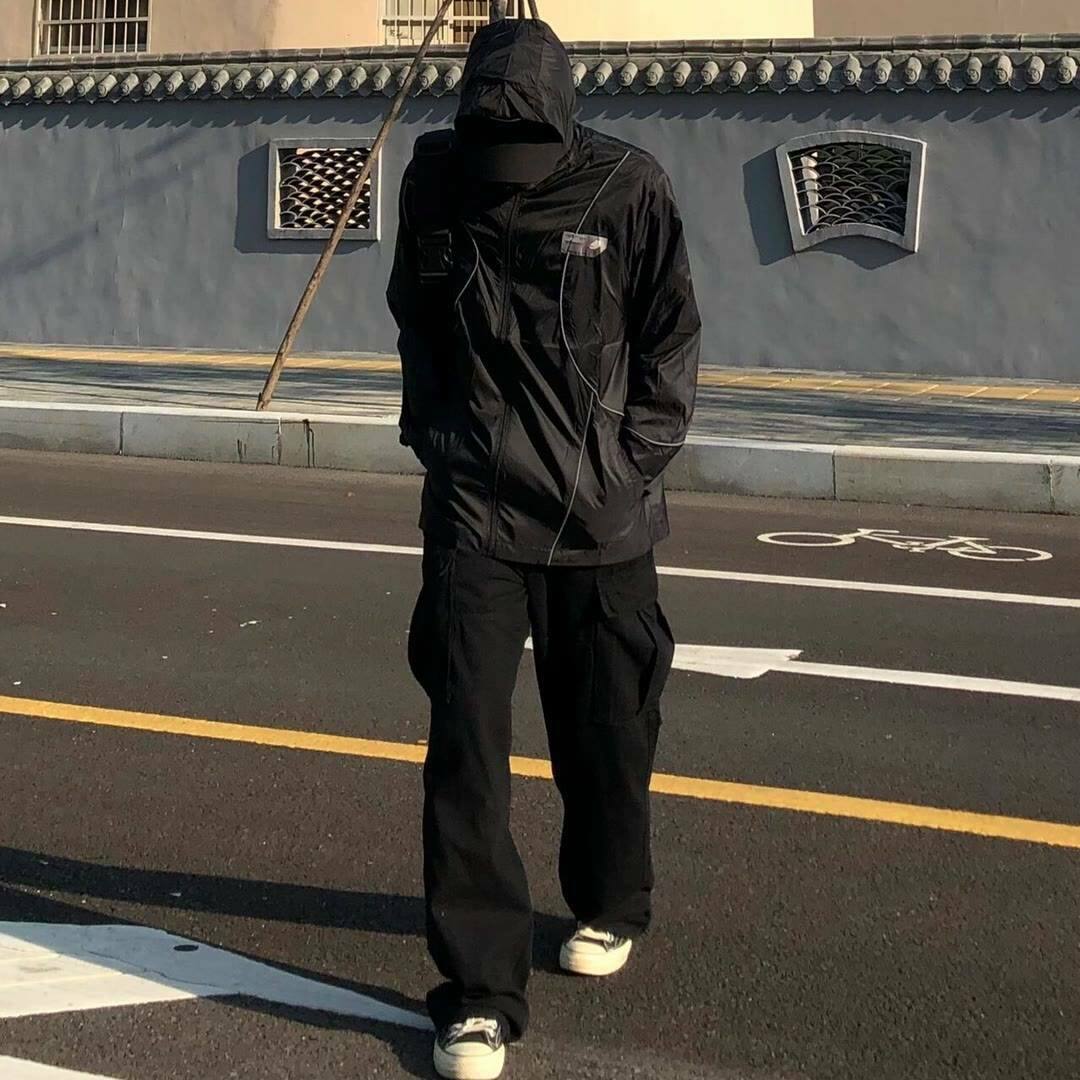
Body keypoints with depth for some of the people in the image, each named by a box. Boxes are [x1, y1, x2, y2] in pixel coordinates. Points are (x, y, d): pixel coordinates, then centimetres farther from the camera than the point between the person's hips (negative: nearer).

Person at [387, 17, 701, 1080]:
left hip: (602, 514, 0)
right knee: (465, 745, -6)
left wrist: (636, 462, -5)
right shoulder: (432, 180, -2)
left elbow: (672, 339, 2)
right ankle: (478, 993, 2)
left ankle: (606, 906, 41)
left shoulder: (628, 189, -8)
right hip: (474, 509, 0)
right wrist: (436, 435, 5)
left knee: (605, 733, 13)